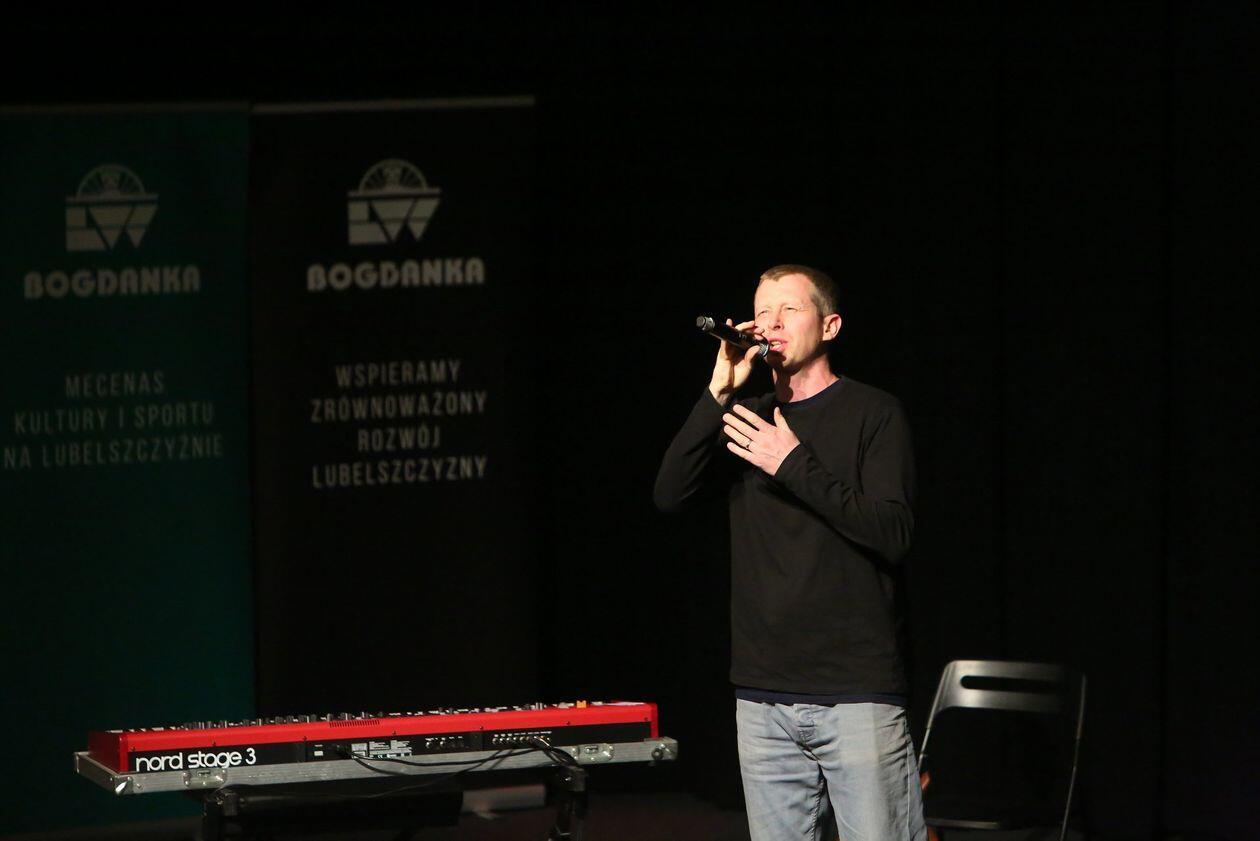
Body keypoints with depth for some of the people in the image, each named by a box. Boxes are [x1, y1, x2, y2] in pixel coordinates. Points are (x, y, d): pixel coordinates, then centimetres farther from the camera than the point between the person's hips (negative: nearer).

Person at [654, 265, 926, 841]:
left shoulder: (873, 414, 0)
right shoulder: (744, 419, 15)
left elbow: (893, 533, -11)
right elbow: (669, 495, 0)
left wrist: (795, 466, -16)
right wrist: (717, 395, -8)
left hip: (857, 691, -5)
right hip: (763, 695, 5)